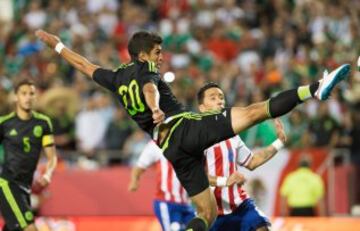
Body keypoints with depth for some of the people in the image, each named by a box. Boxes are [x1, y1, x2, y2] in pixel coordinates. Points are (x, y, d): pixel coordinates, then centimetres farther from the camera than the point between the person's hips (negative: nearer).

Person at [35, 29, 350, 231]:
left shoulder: (117, 78, 23)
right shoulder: (145, 70, 6)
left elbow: (83, 64, 36)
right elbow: (149, 89, -18)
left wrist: (55, 43, 50)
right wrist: (155, 109, -39)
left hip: (172, 148, 7)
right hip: (186, 127, -7)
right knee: (253, 112, -23)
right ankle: (316, 90, -37)